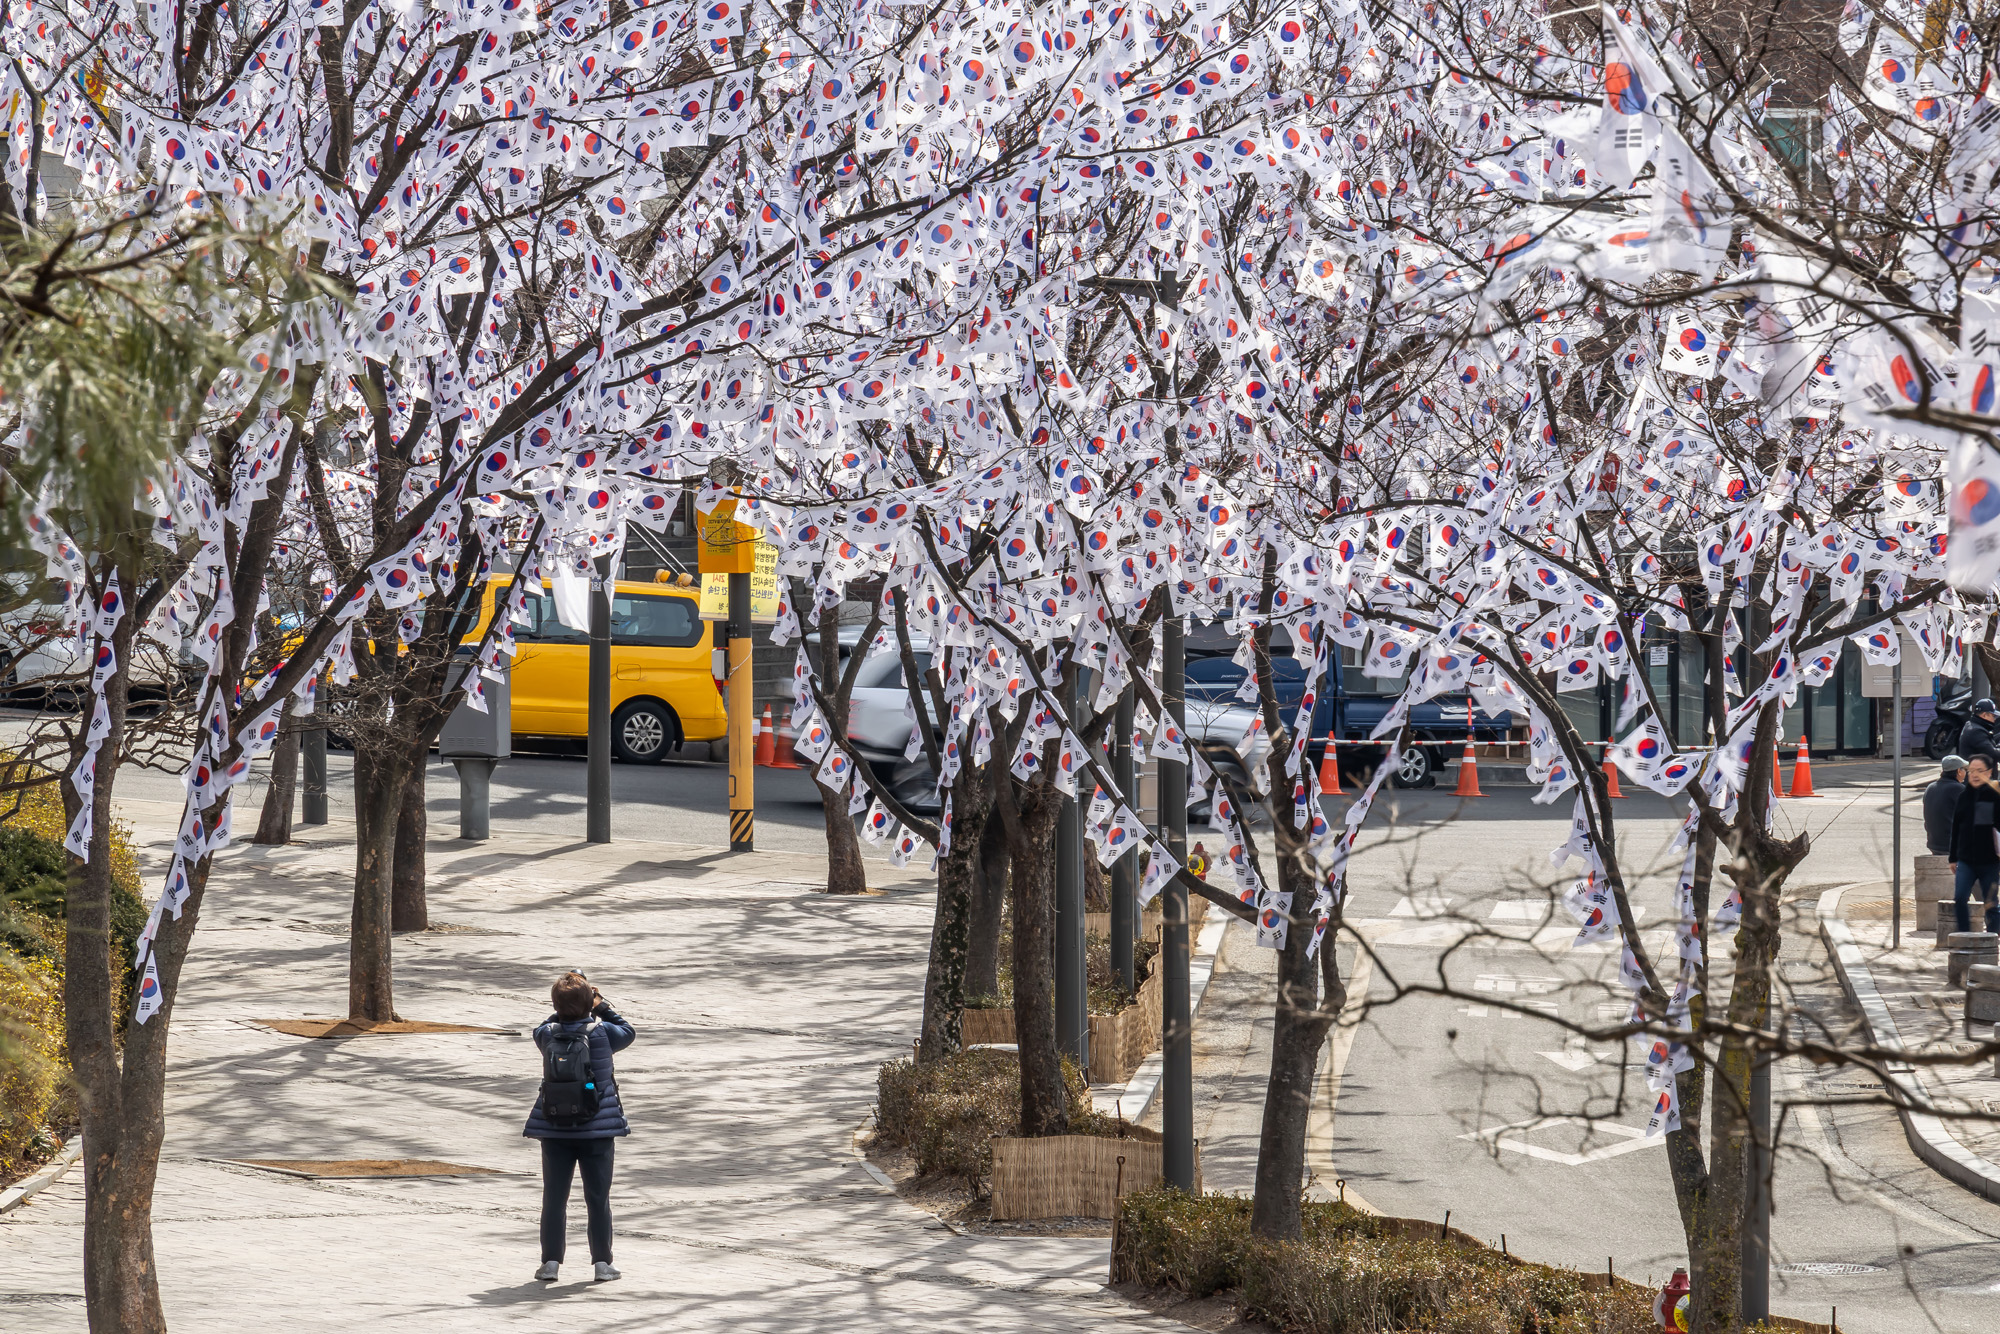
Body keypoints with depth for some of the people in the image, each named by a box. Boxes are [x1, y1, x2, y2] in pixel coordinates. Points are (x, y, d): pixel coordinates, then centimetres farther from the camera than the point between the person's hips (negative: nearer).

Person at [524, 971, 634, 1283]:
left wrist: (564, 1011, 12)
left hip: (555, 1130, 1)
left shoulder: (548, 1034, -6)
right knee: (598, 1197, 6)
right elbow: (627, 1032, 10)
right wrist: (601, 1006, 12)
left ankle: (551, 1261, 7)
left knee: (554, 1197, 7)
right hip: (596, 1128, -1)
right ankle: (602, 1262, 8)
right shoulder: (601, 1032, -11)